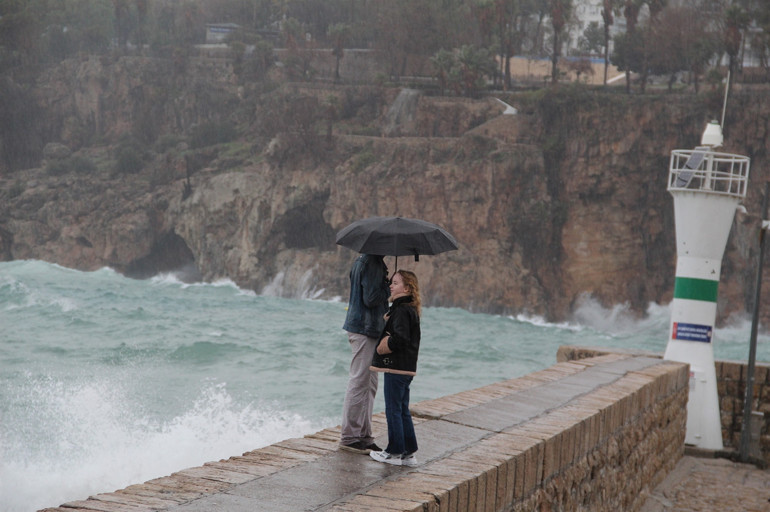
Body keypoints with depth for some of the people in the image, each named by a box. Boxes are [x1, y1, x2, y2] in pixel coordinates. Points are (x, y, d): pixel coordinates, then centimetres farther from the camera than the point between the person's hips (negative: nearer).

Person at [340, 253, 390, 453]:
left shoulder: (362, 261, 15)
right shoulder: (372, 263, -17)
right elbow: (371, 299, -21)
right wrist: (389, 287, -8)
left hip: (361, 326, 11)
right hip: (366, 329, -11)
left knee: (369, 384, 14)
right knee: (359, 382, -5)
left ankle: (363, 435, 19)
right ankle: (349, 436, 1)